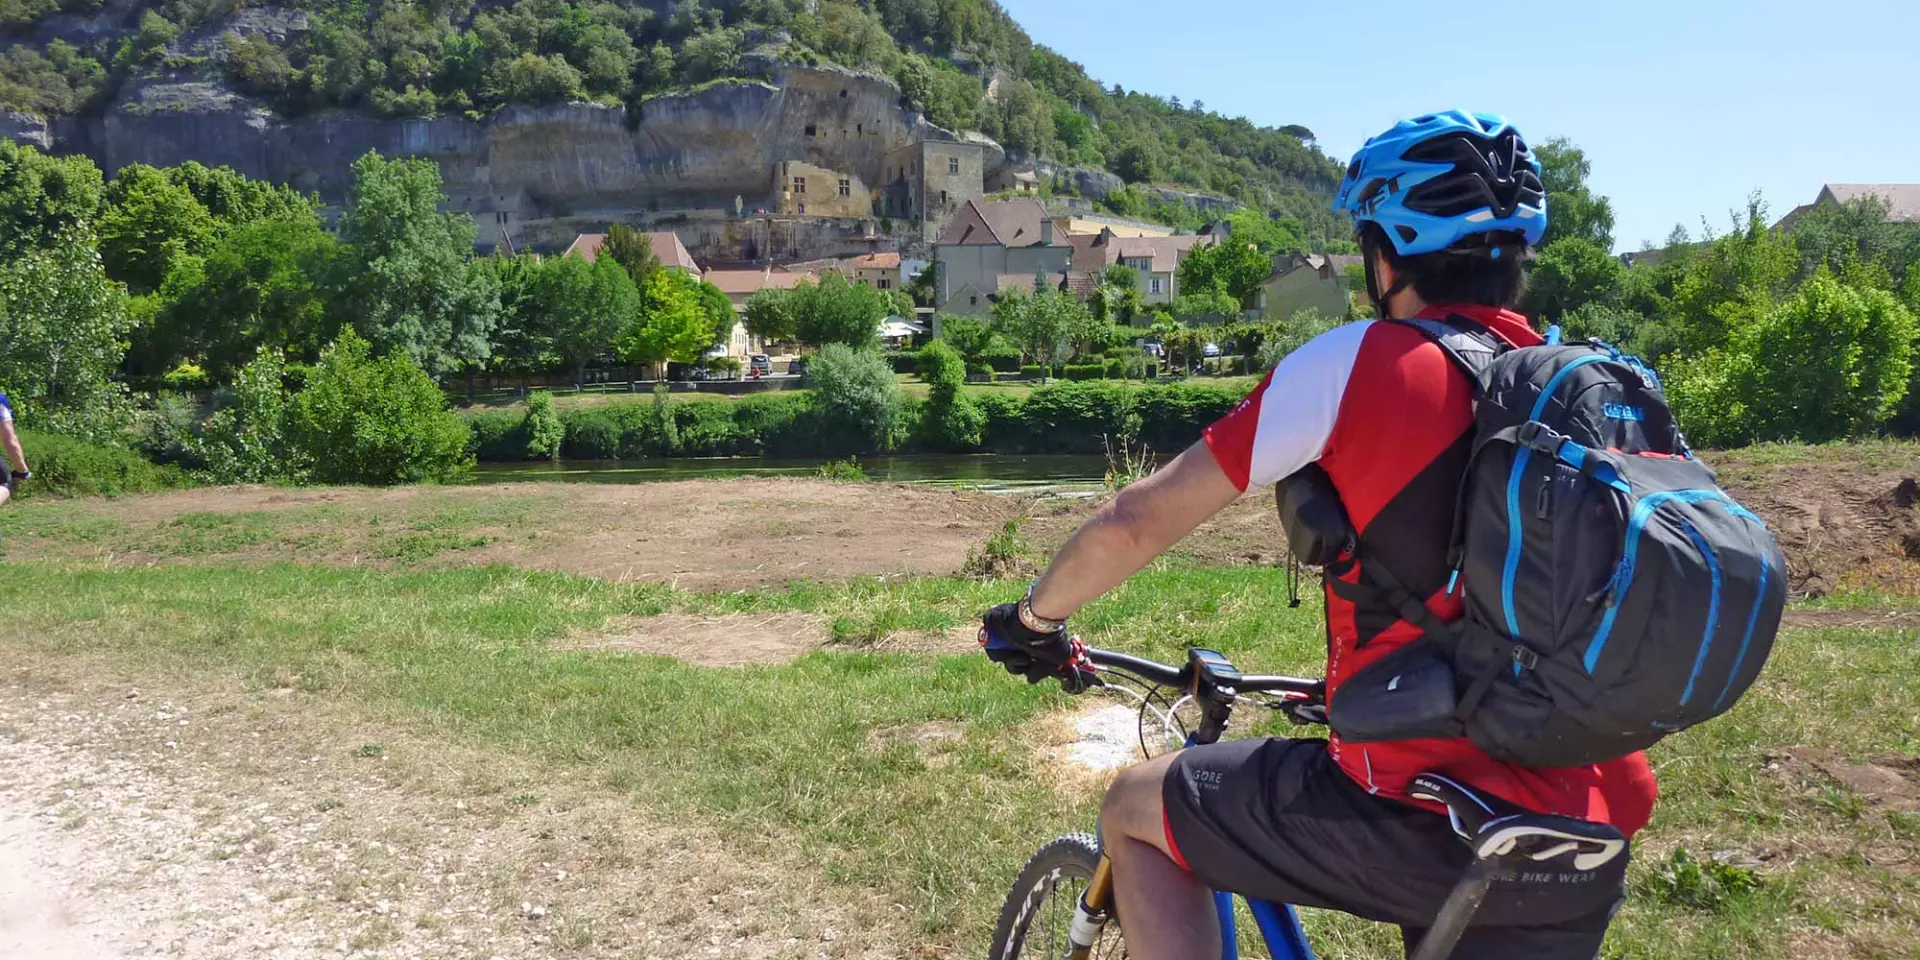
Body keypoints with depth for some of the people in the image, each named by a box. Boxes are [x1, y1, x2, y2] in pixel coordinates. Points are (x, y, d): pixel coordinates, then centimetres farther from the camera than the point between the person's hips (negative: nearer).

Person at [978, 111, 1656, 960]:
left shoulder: (1359, 365, -9)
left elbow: (1137, 521, -8)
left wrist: (1035, 619, 11)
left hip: (1422, 819, -6)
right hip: (1591, 843, 7)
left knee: (1135, 809, 15)